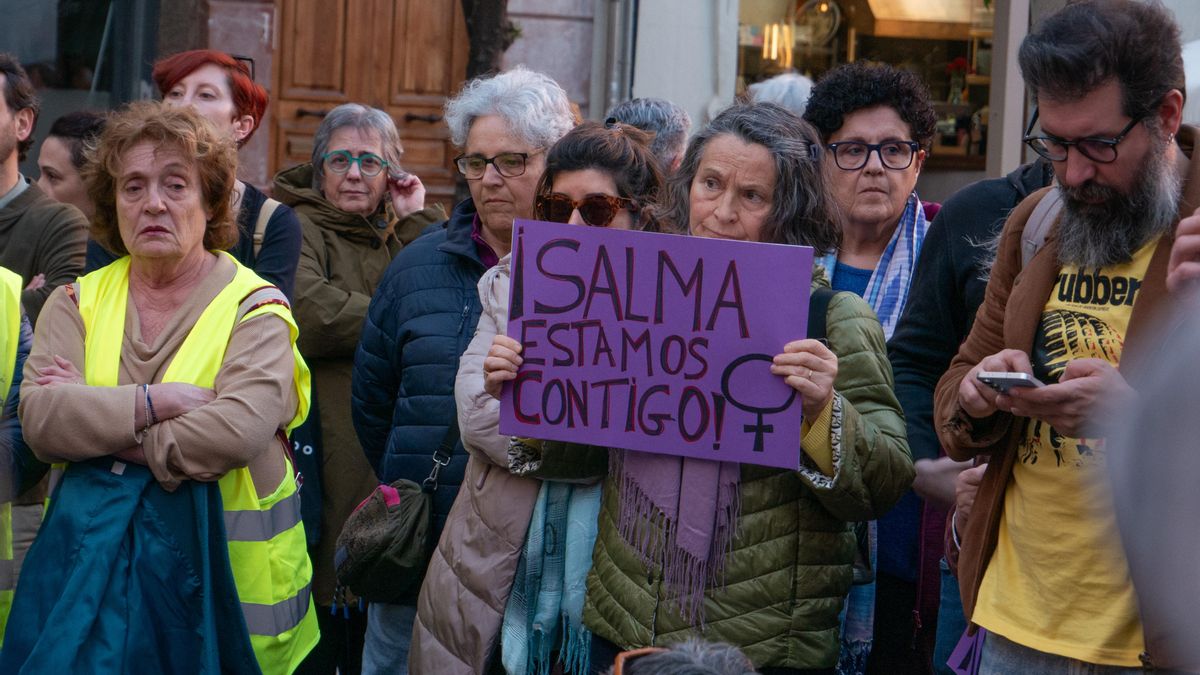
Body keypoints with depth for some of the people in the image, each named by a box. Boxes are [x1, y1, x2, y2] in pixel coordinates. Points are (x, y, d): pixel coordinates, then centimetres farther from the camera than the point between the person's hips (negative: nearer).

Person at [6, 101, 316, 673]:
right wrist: (158, 403, -18)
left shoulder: (254, 309, -4)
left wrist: (100, 424, -14)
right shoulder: (77, 303, 7)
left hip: (224, 565, -2)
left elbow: (239, 430, -22)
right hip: (96, 563, 3)